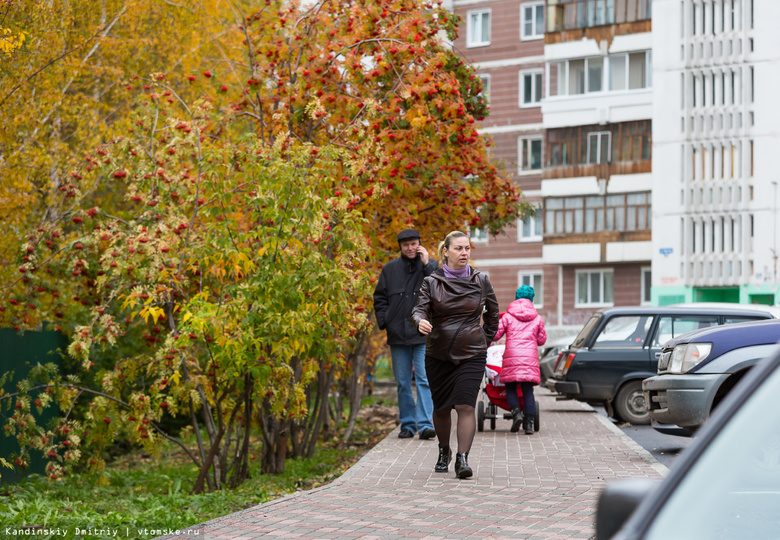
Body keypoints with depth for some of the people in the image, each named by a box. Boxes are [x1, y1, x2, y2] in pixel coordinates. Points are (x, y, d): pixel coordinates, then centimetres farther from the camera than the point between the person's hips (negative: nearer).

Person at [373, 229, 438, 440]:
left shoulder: (430, 266, 4)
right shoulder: (390, 269, 10)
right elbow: (380, 298, 14)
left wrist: (427, 264, -13)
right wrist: (384, 321, 0)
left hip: (423, 336, -3)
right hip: (398, 336, 3)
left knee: (424, 380, -10)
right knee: (402, 383, 7)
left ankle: (425, 423, -13)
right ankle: (407, 424, 14)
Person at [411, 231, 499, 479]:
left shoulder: (480, 281, 3)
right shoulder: (432, 282, 0)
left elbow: (493, 311, 17)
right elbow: (420, 308, -11)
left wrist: (486, 338, 13)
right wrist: (421, 321, -34)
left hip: (472, 355, -1)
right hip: (438, 355, 1)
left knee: (465, 406, -16)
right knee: (441, 408, 10)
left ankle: (462, 459, -18)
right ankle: (444, 452, 34)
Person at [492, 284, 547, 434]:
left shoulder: (508, 316, 5)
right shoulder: (537, 318, 11)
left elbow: (495, 334, 2)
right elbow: (542, 340, 15)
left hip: (512, 357, -2)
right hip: (530, 358, 2)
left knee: (510, 388, 9)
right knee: (528, 390, 3)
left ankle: (516, 411, -15)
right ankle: (528, 423, -3)